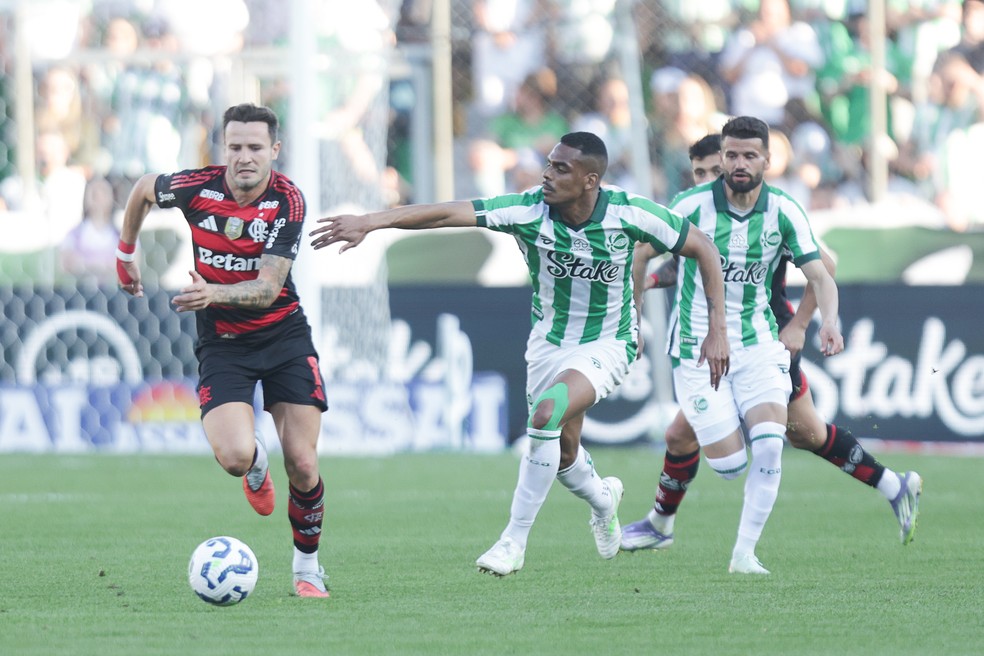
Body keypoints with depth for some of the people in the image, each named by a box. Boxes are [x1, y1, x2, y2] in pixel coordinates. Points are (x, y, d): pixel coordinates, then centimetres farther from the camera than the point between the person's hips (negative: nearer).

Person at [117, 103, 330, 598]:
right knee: (234, 457, -21)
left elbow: (267, 289, -23)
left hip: (283, 335, 0)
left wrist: (213, 293, -40)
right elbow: (143, 188, 11)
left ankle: (307, 566, 17)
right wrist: (125, 252, 20)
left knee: (302, 466, -7)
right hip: (221, 344, 0)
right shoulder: (195, 187, -13)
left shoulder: (287, 200, -17)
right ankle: (257, 467, 18)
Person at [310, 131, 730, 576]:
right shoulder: (528, 210, -21)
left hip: (607, 344, -4)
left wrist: (717, 328, -13)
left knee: (547, 414, -28)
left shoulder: (630, 214, -22)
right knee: (561, 453, 12)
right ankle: (601, 498, 50)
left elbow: (702, 248, -9)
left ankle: (515, 540, -16)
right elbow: (450, 214, -30)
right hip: (549, 341, 4)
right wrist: (372, 221, -41)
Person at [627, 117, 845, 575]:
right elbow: (642, 253, 5)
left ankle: (744, 553, -3)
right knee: (730, 465, -9)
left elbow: (819, 275, -7)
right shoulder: (692, 206, -10)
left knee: (768, 449, -17)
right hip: (697, 348, -2)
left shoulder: (784, 212, -5)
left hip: (757, 347, 2)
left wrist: (828, 322, -26)